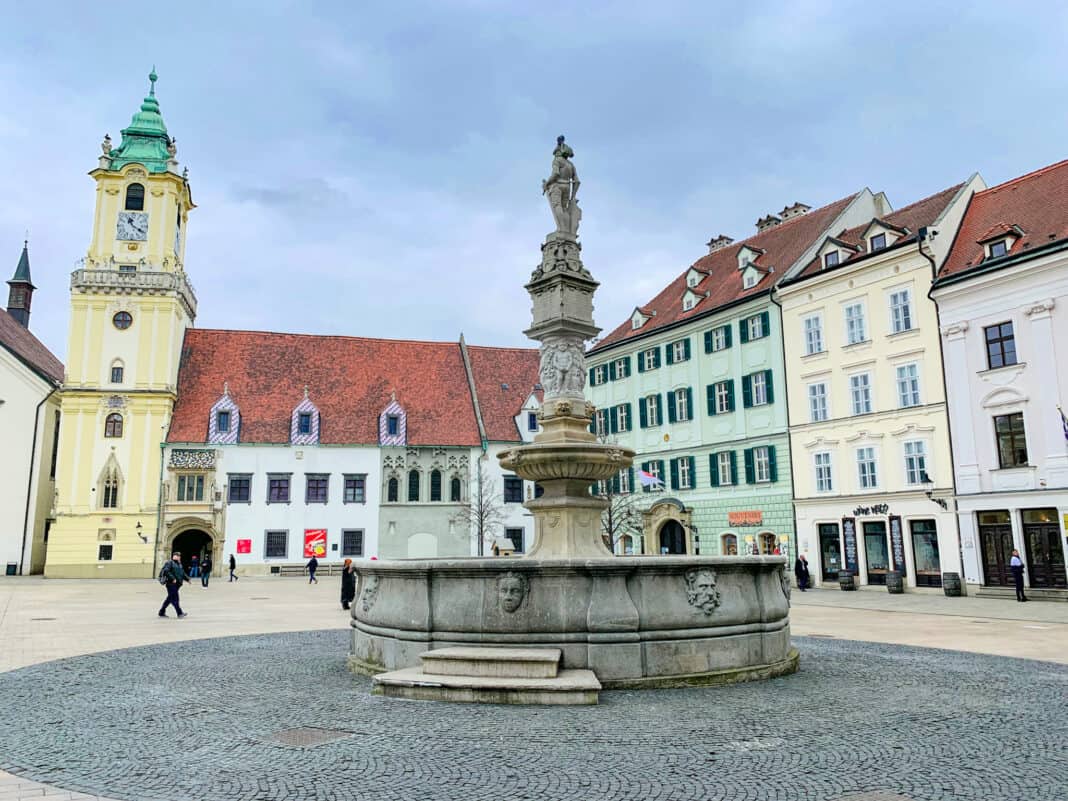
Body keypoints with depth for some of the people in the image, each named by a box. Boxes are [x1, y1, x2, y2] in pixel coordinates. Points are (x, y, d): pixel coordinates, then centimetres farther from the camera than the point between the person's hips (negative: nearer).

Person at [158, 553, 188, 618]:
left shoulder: (179, 564, 19)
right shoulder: (170, 563, -7)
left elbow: (183, 573, 26)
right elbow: (166, 571, -19)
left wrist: (187, 579, 13)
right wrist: (172, 579, -25)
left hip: (177, 584, 9)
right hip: (171, 584, -9)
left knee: (170, 599, 13)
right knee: (174, 599, -7)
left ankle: (161, 613, 23)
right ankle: (180, 613, -7)